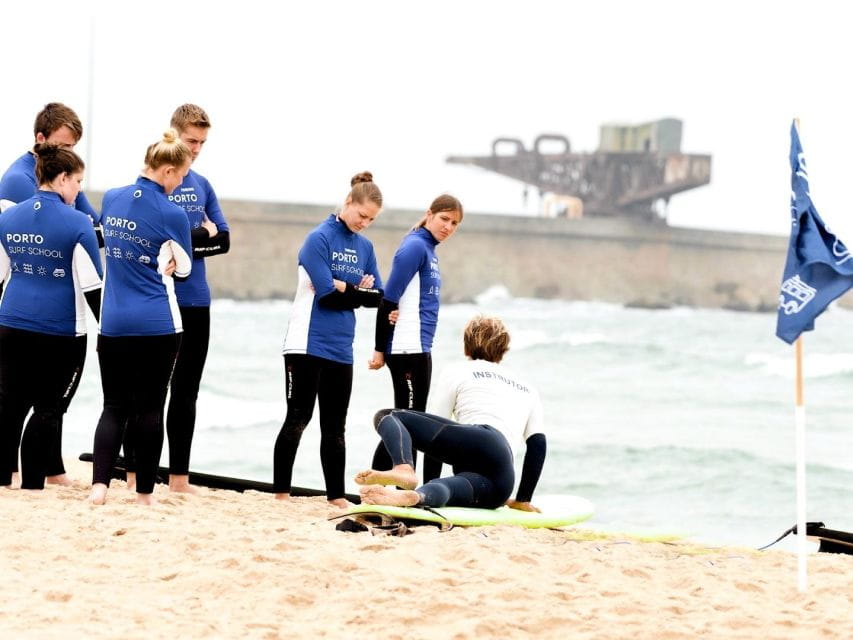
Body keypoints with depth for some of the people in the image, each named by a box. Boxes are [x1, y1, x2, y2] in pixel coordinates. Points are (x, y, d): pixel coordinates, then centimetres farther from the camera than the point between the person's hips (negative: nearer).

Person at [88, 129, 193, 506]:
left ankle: (99, 485, -7)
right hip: (157, 323, -4)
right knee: (150, 408, 4)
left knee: (114, 406, 8)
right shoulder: (171, 214, -11)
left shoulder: (111, 199, 5)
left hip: (113, 322, 4)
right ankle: (144, 492, 8)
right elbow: (183, 267, 2)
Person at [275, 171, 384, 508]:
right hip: (308, 344, -6)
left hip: (341, 350, 6)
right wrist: (358, 289, -4)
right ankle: (281, 494, 1)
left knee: (334, 427, 10)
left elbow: (378, 297, 6)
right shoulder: (319, 238, -9)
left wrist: (346, 289, -10)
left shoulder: (365, 247, 11)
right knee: (298, 420, -4)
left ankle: (337, 497, 13)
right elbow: (326, 293, -18)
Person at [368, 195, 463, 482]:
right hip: (407, 348, -10)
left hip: (417, 349, 10)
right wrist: (380, 349, -14)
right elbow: (388, 299, -15)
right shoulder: (414, 246, -12)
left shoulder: (428, 249, 17)